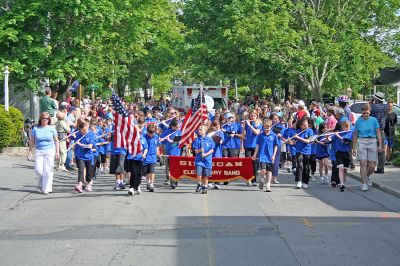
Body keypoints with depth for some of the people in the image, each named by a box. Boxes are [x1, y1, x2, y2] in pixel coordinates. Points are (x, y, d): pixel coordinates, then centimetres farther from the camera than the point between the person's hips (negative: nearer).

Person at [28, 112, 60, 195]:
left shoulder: (51, 129, 2)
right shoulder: (35, 129, 4)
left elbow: (56, 141, 8)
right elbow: (32, 141, 9)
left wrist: (57, 152, 2)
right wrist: (30, 152, 7)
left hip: (50, 151, -1)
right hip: (39, 151, 1)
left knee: (47, 170, -5)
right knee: (38, 170, -6)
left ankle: (46, 189, 2)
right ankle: (41, 184, 22)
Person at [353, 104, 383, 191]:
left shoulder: (374, 120, 3)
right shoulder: (358, 121, 5)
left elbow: (378, 133, 4)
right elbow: (355, 135, 11)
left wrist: (380, 145, -5)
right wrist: (353, 148, 10)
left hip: (372, 142, 0)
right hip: (361, 142, 0)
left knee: (372, 166, 0)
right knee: (363, 163, -9)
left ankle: (367, 176, 31)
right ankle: (364, 183, -2)